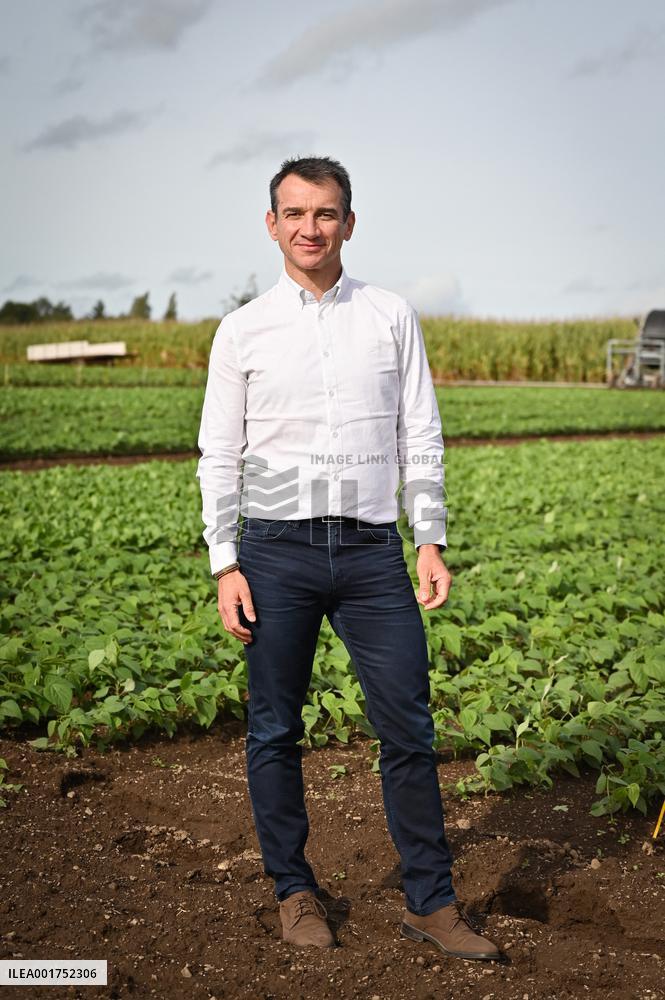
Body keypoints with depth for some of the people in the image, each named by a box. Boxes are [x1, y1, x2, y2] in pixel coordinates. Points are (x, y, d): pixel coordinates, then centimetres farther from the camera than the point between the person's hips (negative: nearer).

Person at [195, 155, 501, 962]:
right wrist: (225, 565, -2)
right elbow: (218, 454, 5)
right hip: (276, 548, 0)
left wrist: (431, 543, 2)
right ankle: (294, 891, 23)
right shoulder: (242, 330, 5)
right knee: (275, 730, 7)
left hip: (373, 549, 1)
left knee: (409, 728, 1)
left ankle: (430, 902, 13)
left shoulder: (392, 318, 8)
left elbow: (420, 439, 8)